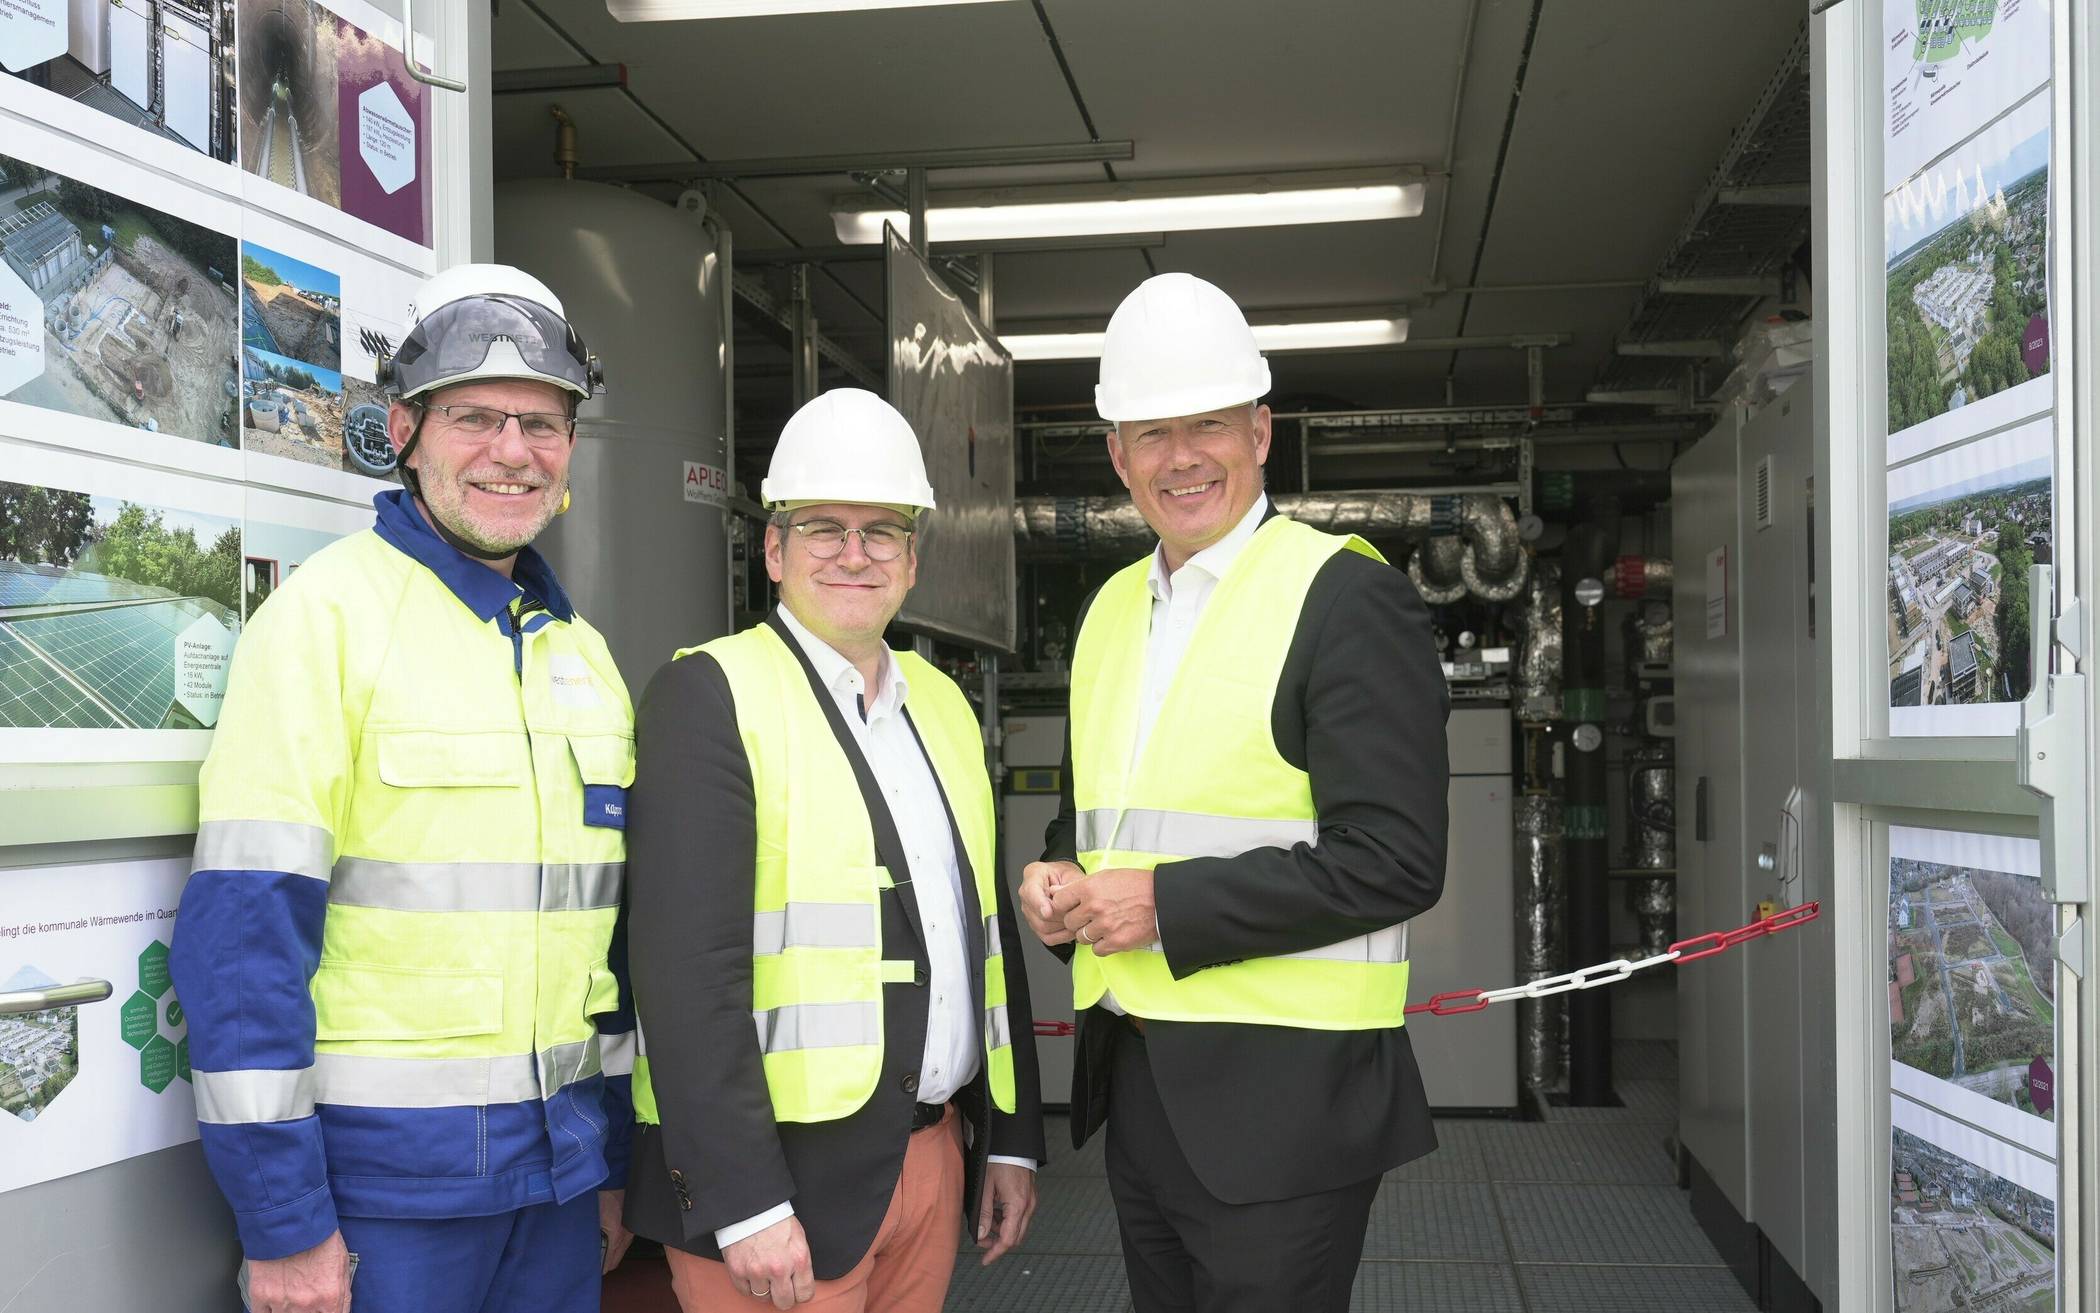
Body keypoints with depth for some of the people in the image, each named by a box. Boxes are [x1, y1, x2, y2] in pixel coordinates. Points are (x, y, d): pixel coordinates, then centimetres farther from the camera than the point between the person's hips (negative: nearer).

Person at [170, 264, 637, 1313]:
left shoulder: (580, 650, 10)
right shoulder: (325, 612, -10)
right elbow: (244, 930, -15)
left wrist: (614, 1162, 15)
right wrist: (281, 1221, -15)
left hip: (557, 1171, 6)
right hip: (380, 1180, -6)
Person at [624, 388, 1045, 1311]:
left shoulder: (943, 705, 11)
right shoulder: (708, 696, -10)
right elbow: (688, 968, -17)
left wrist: (1011, 1137, 14)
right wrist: (744, 1203, -20)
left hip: (933, 1158, 6)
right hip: (778, 1170, -6)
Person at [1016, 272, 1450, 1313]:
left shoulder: (1347, 597, -11)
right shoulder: (1111, 608, 12)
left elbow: (1394, 861, -18)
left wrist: (1167, 905, -19)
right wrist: (1056, 883, 0)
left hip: (1281, 1098, -7)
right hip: (1136, 1081, 7)